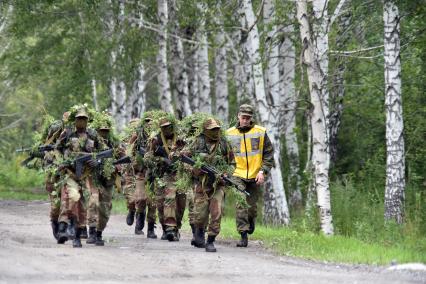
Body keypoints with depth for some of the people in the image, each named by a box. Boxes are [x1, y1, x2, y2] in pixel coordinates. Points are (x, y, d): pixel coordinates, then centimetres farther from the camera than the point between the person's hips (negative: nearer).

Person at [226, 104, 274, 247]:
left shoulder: (260, 132, -1)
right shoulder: (230, 134, 2)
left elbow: (269, 154, 3)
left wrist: (263, 171, -6)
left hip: (255, 176, 0)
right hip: (238, 175, 0)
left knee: (252, 205, 11)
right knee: (240, 206, -10)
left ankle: (251, 221, 42)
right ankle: (243, 235, -9)